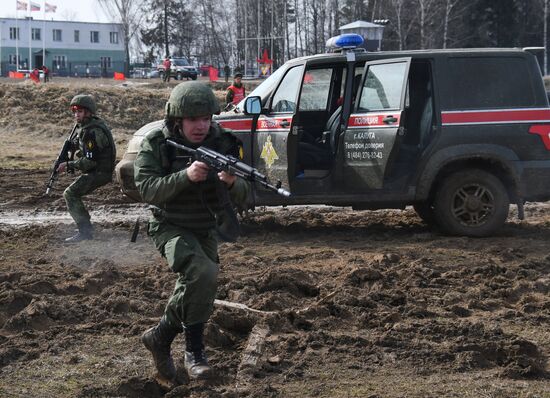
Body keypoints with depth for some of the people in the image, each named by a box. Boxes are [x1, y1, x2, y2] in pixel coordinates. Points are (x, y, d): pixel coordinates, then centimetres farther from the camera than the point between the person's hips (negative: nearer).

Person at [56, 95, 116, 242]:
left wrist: (68, 165, -18)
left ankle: (85, 232, -17)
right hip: (96, 171, 10)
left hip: (99, 172, -10)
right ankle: (86, 228, 24)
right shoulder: (85, 127, 9)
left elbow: (90, 161, -25)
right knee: (72, 194, 19)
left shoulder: (92, 132, -23)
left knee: (70, 194, -14)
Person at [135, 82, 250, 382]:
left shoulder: (223, 144, -6)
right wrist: (186, 176, -38)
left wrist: (232, 183, -32)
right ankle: (194, 351, -14)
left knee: (193, 287, 10)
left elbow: (241, 197, -8)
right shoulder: (156, 145, -13)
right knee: (203, 273, -28)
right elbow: (147, 190, -24)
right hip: (171, 227, -5)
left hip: (206, 230, 5)